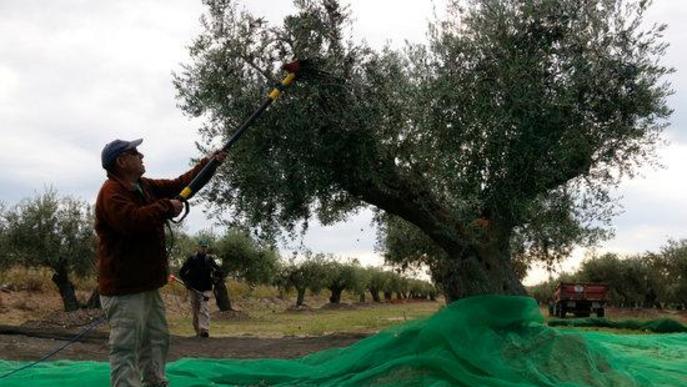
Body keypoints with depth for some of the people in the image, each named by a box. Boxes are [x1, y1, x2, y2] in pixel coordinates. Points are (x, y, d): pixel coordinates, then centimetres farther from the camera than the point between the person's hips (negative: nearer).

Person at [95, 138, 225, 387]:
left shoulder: (144, 186, 11)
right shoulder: (111, 193, -18)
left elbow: (178, 185, 19)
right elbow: (133, 221, -33)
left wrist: (208, 164, 14)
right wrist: (167, 207, -19)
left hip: (147, 285, 10)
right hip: (123, 290, -10)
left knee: (158, 340, 17)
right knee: (125, 348, -8)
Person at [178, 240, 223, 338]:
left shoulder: (209, 260, 4)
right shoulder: (192, 259, 0)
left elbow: (219, 272, 6)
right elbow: (182, 272, 3)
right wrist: (187, 282, -8)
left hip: (206, 289, -1)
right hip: (193, 289, 1)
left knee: (204, 309, -15)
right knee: (195, 311, 7)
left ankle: (204, 330, -25)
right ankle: (198, 331, 18)